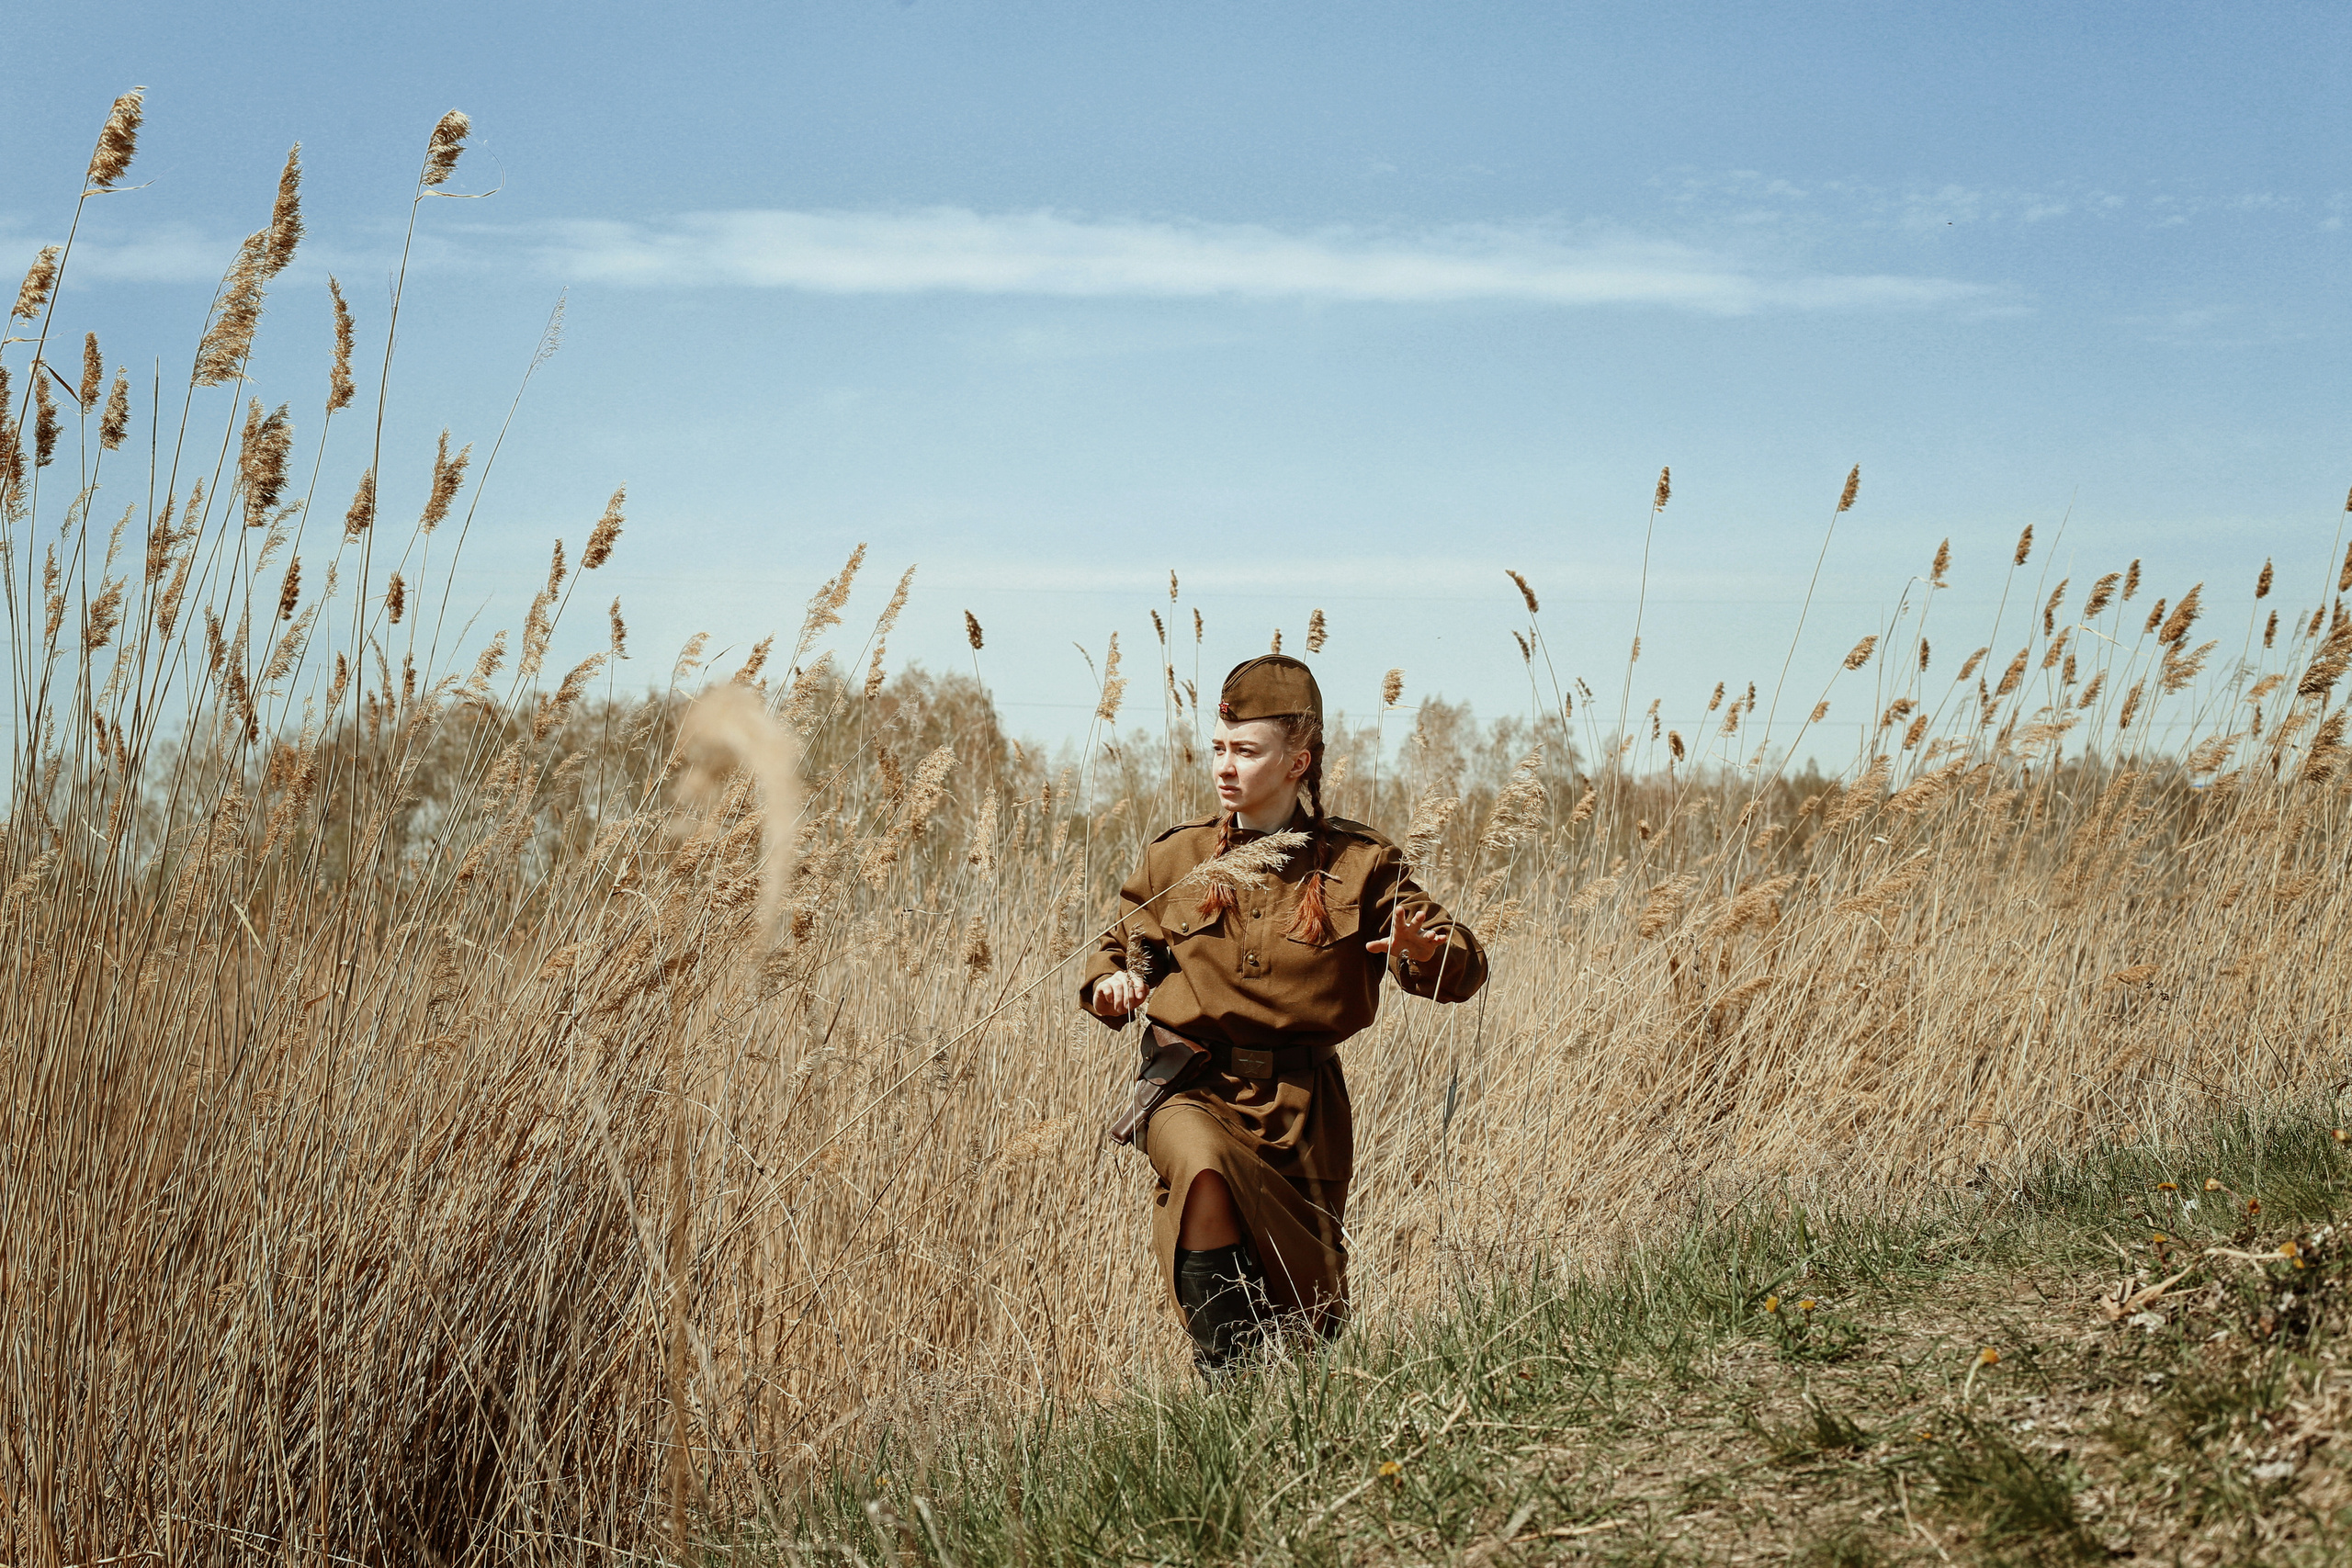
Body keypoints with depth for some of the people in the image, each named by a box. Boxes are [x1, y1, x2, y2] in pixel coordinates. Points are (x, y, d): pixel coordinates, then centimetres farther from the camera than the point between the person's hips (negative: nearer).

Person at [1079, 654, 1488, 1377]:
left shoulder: (1357, 866, 0)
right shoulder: (1177, 859, 5)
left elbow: (1463, 971, -2)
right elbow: (1122, 944, 20)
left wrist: (1424, 950, -26)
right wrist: (1111, 983, -4)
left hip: (1301, 1105, 1)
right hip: (1194, 1088, -1)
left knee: (1309, 1311, 6)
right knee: (1204, 1169, -37)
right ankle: (1227, 1380, -28)